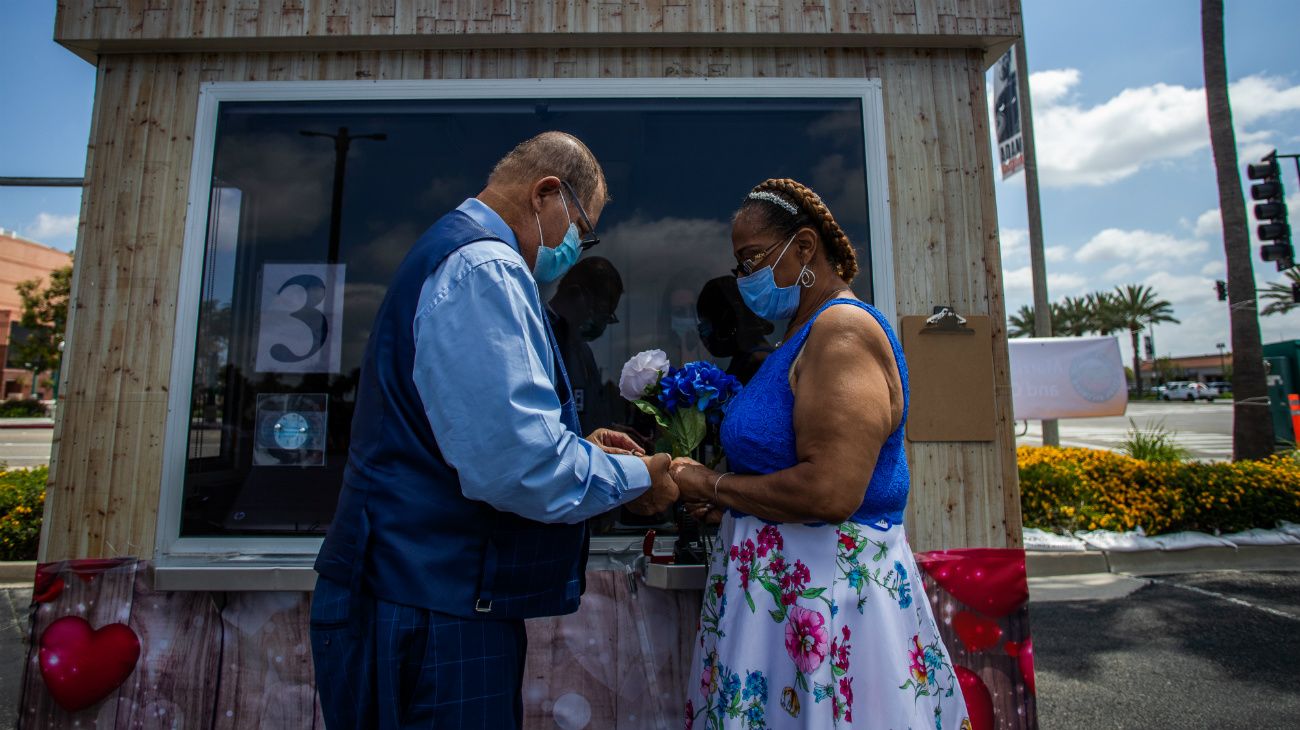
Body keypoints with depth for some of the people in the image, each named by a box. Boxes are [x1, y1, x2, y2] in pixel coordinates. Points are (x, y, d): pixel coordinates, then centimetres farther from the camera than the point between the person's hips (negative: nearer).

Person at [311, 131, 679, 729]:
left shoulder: (451, 251, 14)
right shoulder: (486, 270, -20)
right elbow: (519, 467, -28)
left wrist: (577, 446, 13)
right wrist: (636, 476, -11)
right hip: (435, 611, -10)